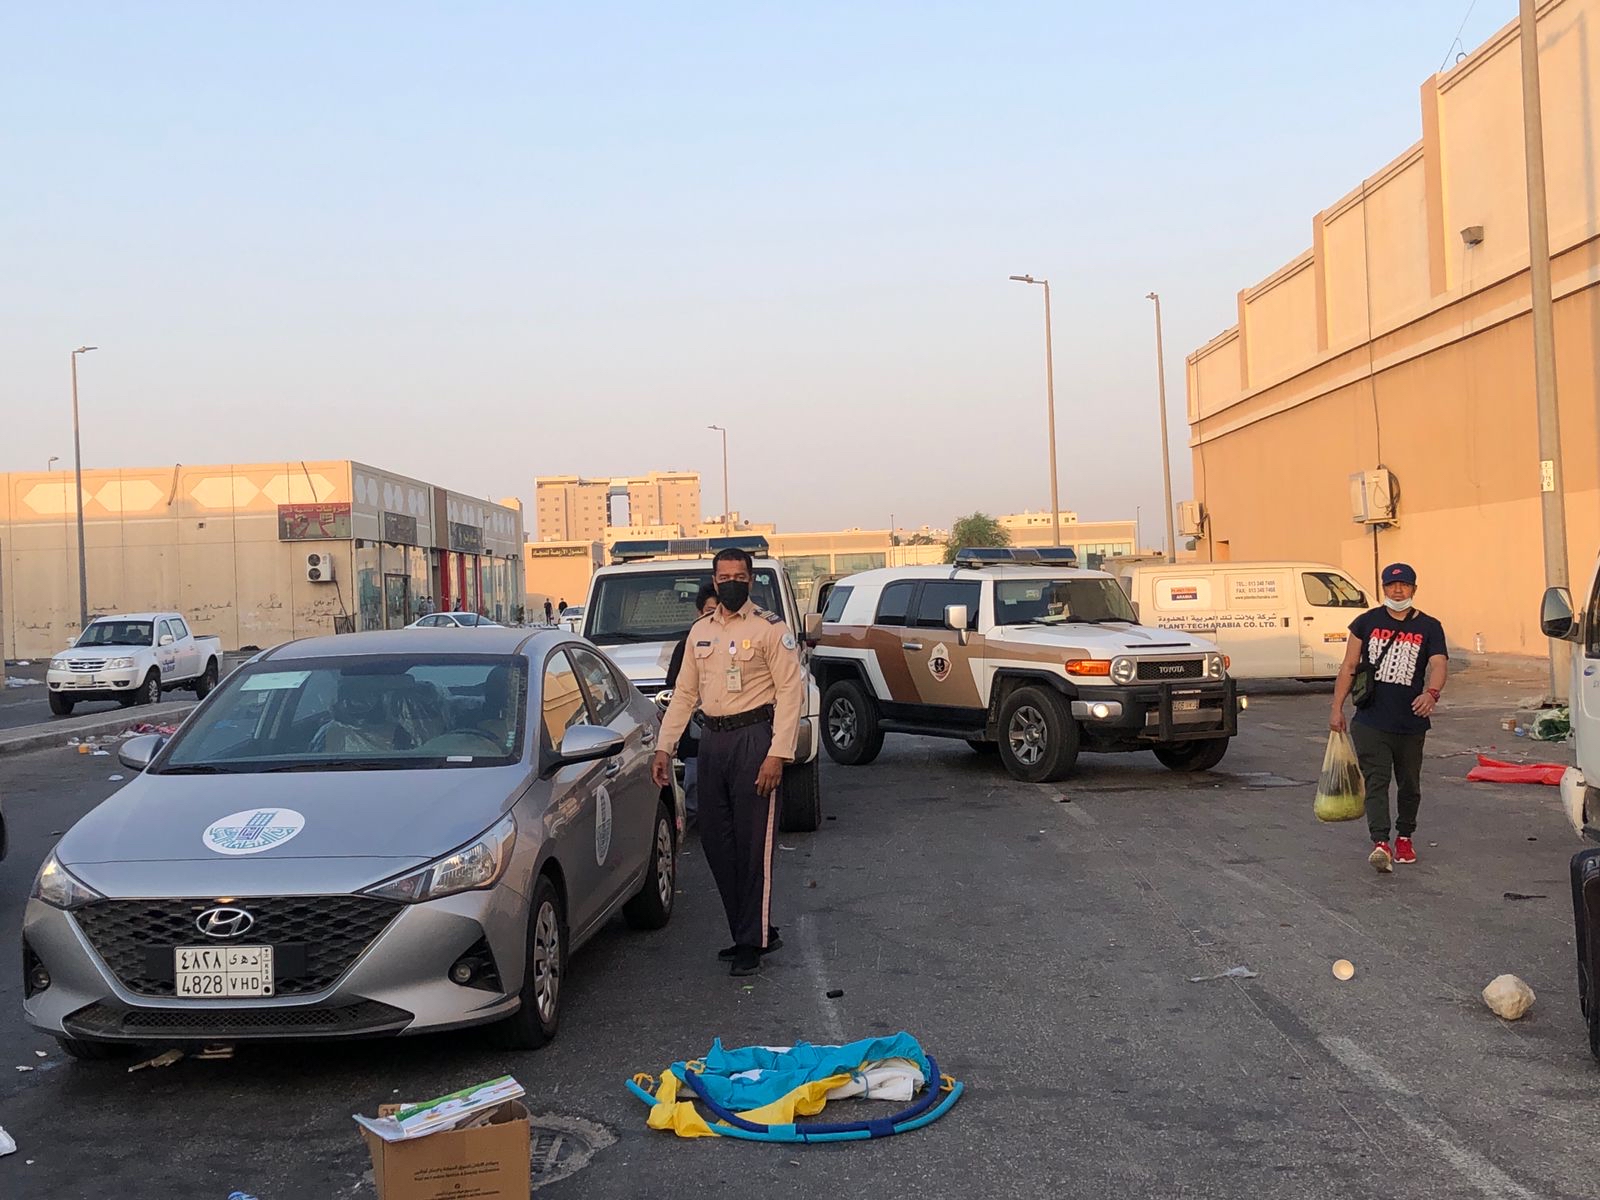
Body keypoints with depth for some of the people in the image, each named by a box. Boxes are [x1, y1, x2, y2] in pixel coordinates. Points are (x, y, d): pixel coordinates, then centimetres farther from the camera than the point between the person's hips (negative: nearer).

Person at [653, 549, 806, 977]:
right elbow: (684, 694, 18)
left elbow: (791, 690, -8)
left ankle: (752, 942, 4)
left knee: (753, 843, -4)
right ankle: (752, 931, 18)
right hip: (712, 741, 7)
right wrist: (664, 749, 11)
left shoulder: (769, 627, -3)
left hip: (753, 738, -6)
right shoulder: (700, 631, 16)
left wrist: (778, 753, -16)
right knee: (715, 842, 7)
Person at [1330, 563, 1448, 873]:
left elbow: (1439, 664, -13)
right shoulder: (1367, 622, 5)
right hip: (1370, 721, -1)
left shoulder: (1429, 627, 2)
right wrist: (1337, 708, 2)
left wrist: (1432, 692, -35)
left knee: (1409, 784, 14)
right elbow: (1348, 666, 7)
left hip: (1411, 722, 1)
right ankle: (1381, 844, -19)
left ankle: (1404, 837, 32)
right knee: (1376, 781, -11)